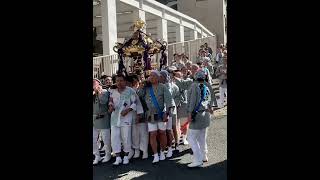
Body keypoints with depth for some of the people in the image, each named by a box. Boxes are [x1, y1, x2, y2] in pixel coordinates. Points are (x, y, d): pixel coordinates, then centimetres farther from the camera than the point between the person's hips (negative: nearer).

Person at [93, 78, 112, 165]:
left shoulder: (105, 92, -2)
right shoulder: (93, 94, 12)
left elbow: (103, 101, -19)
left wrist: (99, 91, -13)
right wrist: (94, 93, -9)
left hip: (103, 118, -5)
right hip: (94, 119, 5)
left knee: (106, 139, 4)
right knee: (93, 139, 6)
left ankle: (108, 155, 22)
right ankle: (97, 156, 20)